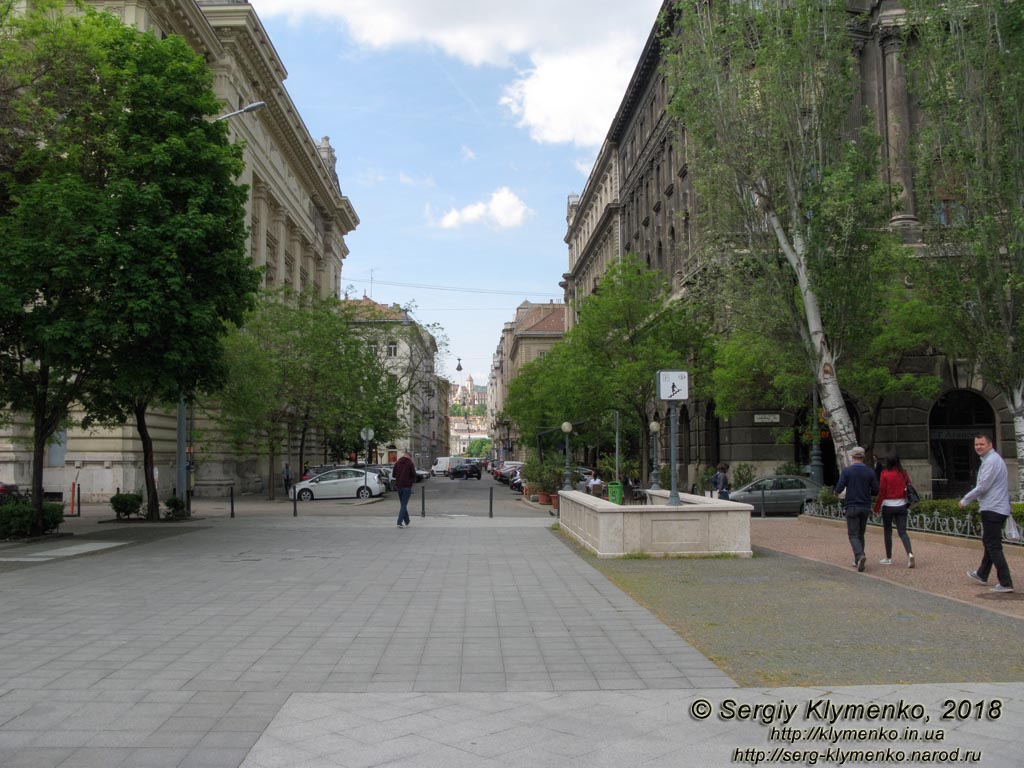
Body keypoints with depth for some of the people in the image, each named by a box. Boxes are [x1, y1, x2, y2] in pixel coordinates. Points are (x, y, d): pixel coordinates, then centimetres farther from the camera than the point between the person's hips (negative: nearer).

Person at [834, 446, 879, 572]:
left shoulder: (847, 471, -8)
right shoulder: (870, 472, 0)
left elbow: (839, 489, -12)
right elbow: (876, 490, 1)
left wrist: (836, 493, 11)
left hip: (852, 506, -3)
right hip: (865, 507, 3)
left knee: (853, 535, -1)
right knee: (860, 534, 15)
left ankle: (860, 556, -25)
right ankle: (857, 561, 18)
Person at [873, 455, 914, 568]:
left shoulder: (885, 474, -9)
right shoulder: (903, 473, 2)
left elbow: (881, 492, -9)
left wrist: (876, 508, -2)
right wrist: (908, 505, 18)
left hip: (888, 506, -3)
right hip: (902, 505, 3)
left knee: (887, 532, 10)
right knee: (902, 532, 2)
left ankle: (888, 558, 17)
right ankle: (910, 553, -20)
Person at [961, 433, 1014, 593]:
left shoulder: (991, 461, -17)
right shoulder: (994, 459, 16)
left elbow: (982, 487, -19)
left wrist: (964, 501, -8)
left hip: (992, 509, -11)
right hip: (998, 508, 11)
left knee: (994, 546, -7)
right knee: (989, 542, 21)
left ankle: (1005, 583, -7)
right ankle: (982, 575, 34)